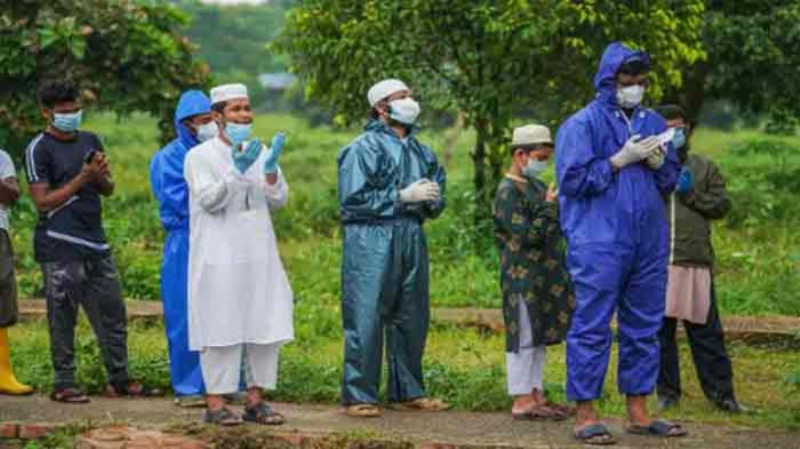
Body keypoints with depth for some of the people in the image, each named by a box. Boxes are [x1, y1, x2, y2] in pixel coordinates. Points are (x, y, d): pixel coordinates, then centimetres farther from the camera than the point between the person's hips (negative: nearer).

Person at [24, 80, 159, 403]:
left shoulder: (90, 141, 15)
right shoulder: (39, 149, -5)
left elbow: (108, 189, 18)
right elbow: (43, 201, -11)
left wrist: (101, 175, -5)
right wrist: (83, 177, -13)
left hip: (95, 242, 6)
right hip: (60, 246, -6)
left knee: (112, 313, 7)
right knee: (63, 318, -3)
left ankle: (119, 379, 14)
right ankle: (64, 384, 3)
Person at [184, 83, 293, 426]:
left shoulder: (260, 152, 13)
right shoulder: (200, 156, -2)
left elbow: (279, 200, 5)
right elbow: (210, 201, -13)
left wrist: (270, 169, -13)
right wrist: (237, 170, -24)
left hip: (259, 255, 5)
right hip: (220, 257, -5)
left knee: (265, 327, 3)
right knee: (221, 328, -6)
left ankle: (256, 400, 11)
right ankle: (215, 403, -1)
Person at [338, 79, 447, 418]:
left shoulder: (420, 151, 16)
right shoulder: (364, 149, -6)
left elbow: (436, 202, 23)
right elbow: (353, 199, -13)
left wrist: (432, 198, -2)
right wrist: (403, 196, -14)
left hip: (411, 239, 7)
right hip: (371, 240, -7)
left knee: (412, 317, 11)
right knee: (366, 318, -7)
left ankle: (407, 391, 22)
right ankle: (359, 396, -2)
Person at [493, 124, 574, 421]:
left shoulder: (536, 186, 15)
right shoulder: (509, 192, -13)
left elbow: (553, 230, 26)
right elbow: (527, 235, -20)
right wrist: (550, 207, -15)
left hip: (544, 277, 9)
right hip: (523, 277, -9)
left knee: (540, 338, 12)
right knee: (524, 338, -5)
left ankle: (536, 395, 19)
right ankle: (522, 401, -1)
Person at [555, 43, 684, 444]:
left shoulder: (653, 123, 15)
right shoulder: (583, 125, -3)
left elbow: (671, 180, 20)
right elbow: (573, 180, -9)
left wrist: (659, 163, -2)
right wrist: (620, 160, -13)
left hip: (648, 243, 6)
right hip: (599, 243, -6)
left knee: (644, 328, 9)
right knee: (592, 328, -5)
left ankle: (638, 412, 16)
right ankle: (585, 415, -1)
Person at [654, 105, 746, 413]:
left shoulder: (704, 168, 14)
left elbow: (722, 205, 7)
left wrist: (692, 193, -5)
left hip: (695, 262, 0)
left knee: (706, 330, 1)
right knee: (660, 330, 5)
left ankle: (721, 393, 4)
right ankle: (667, 391, 14)